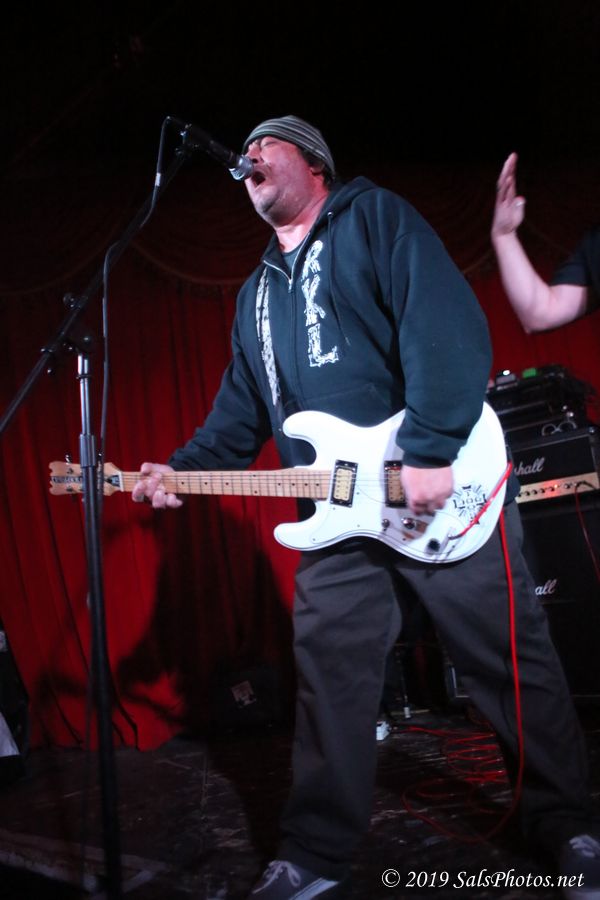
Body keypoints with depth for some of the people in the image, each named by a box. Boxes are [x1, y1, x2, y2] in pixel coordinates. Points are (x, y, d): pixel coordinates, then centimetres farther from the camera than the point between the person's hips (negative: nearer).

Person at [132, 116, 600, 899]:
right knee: (330, 683, 8)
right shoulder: (256, 294, 22)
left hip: (443, 489, -6)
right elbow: (240, 412, 20)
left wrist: (430, 449, -23)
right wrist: (182, 471, 4)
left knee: (510, 661, 4)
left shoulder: (375, 217, 1)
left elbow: (446, 328, -14)